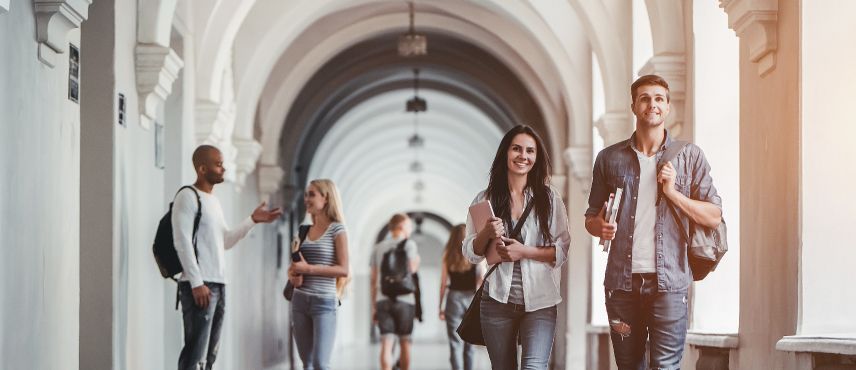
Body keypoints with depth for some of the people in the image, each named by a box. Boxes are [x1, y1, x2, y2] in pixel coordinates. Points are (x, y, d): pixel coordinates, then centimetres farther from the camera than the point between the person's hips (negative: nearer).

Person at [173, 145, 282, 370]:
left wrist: (253, 221, 15)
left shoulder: (213, 200, 20)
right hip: (200, 285, -9)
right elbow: (182, 242, -15)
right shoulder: (188, 197, -7)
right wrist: (197, 283, -20)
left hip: (218, 285, 9)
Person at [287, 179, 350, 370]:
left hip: (324, 302, -6)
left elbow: (344, 270, -12)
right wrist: (293, 274, 0)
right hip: (300, 300, 6)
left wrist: (309, 269, -16)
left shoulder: (337, 229, -4)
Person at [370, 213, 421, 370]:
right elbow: (412, 268, -15)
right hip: (404, 299, -3)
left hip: (382, 300, 3)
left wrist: (374, 305, 16)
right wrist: (417, 261, 8)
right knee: (404, 343, 11)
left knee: (386, 343, -5)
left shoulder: (378, 247, 13)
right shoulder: (409, 244, 0)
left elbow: (373, 279, 12)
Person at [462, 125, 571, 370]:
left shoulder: (549, 198, 3)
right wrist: (487, 234, -14)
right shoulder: (486, 199, 4)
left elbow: (562, 250, 0)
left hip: (539, 302, -2)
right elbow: (471, 253, 6)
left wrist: (524, 252, -14)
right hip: (497, 301, 2)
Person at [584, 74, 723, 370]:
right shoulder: (610, 158, 11)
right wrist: (600, 227, -7)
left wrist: (673, 192, -9)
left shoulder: (689, 156, 7)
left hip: (668, 281, -2)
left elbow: (713, 216, 5)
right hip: (622, 282, 2)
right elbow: (591, 217, 17)